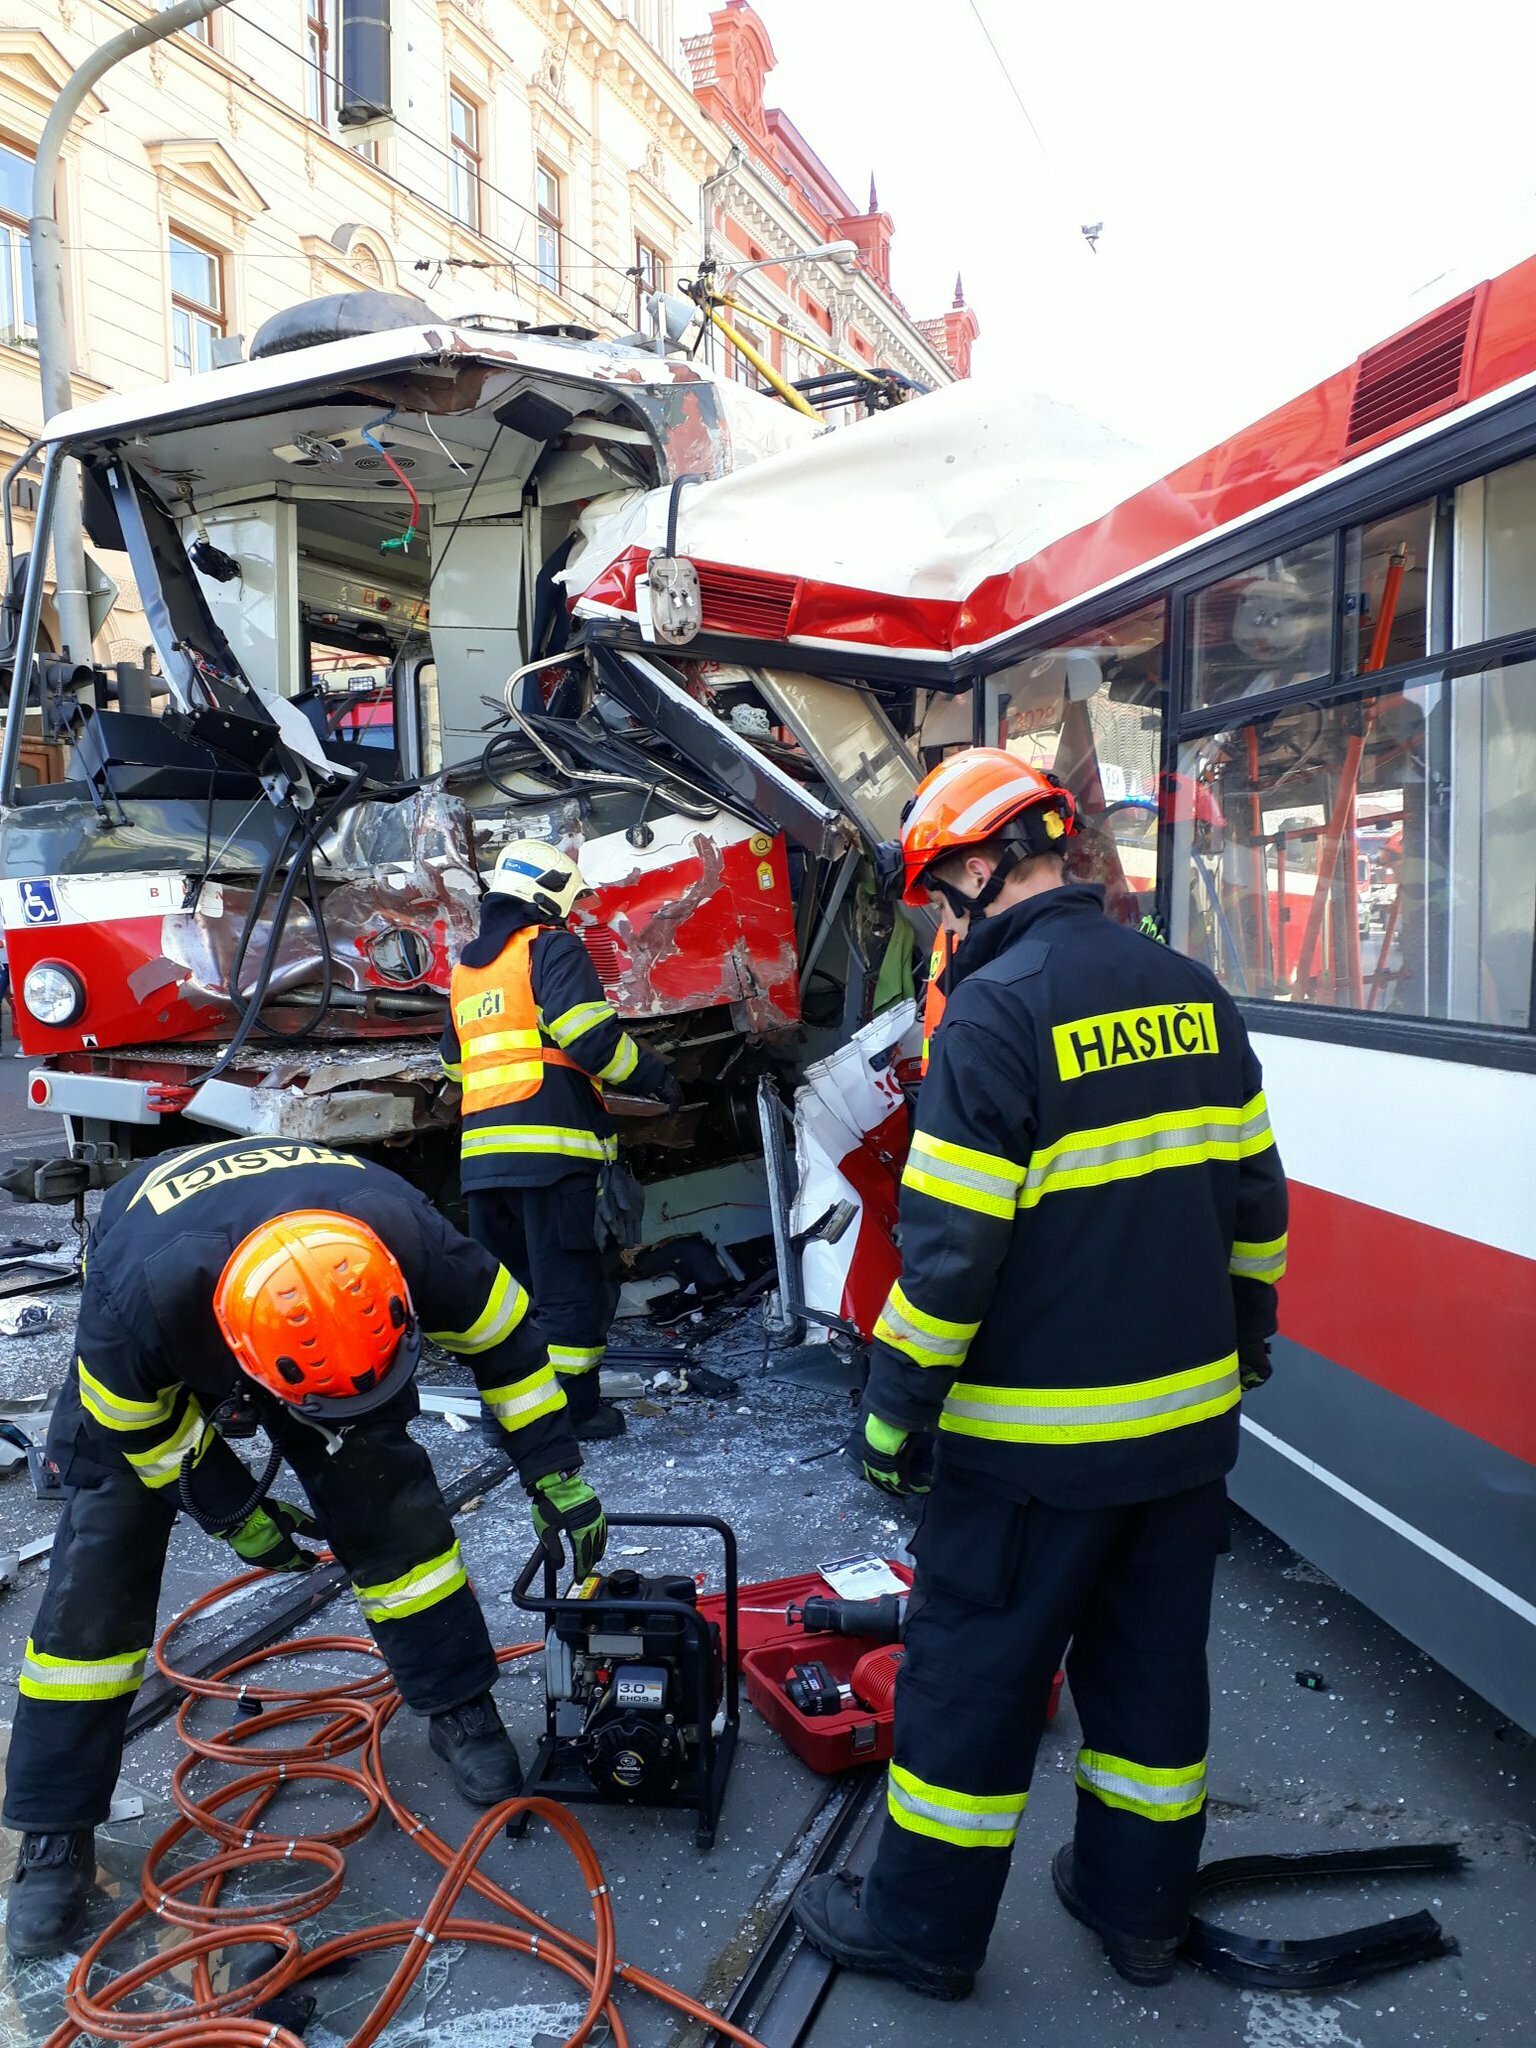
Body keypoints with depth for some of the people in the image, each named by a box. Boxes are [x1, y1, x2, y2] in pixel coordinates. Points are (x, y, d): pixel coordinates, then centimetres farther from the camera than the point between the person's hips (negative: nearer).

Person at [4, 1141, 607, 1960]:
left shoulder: (404, 1243, -40)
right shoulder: (138, 1303, -44)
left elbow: (504, 1335, -19)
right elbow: (141, 1425, -20)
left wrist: (557, 1478, -15)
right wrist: (237, 1516, -9)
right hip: (151, 1366, -2)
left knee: (386, 1502, -7)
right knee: (98, 1574, -6)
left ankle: (461, 1713, 13)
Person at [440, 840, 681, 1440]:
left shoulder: (466, 969, 23)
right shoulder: (551, 947, -1)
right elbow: (585, 1028, -15)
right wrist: (648, 1075, -3)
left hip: (481, 1148, 8)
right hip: (551, 1142, -7)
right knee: (568, 1280, -2)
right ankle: (574, 1409, 2)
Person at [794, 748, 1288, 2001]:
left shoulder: (995, 1011, -18)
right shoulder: (1191, 992, 3)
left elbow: (951, 1242, -20)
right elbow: (1254, 1191, 10)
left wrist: (898, 1405, -10)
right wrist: (1245, 1331, 22)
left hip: (1038, 1436, -6)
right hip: (1189, 1418, 7)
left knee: (973, 1672, 10)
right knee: (1154, 1662, 20)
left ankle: (925, 1928, 26)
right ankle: (1140, 1907, 36)